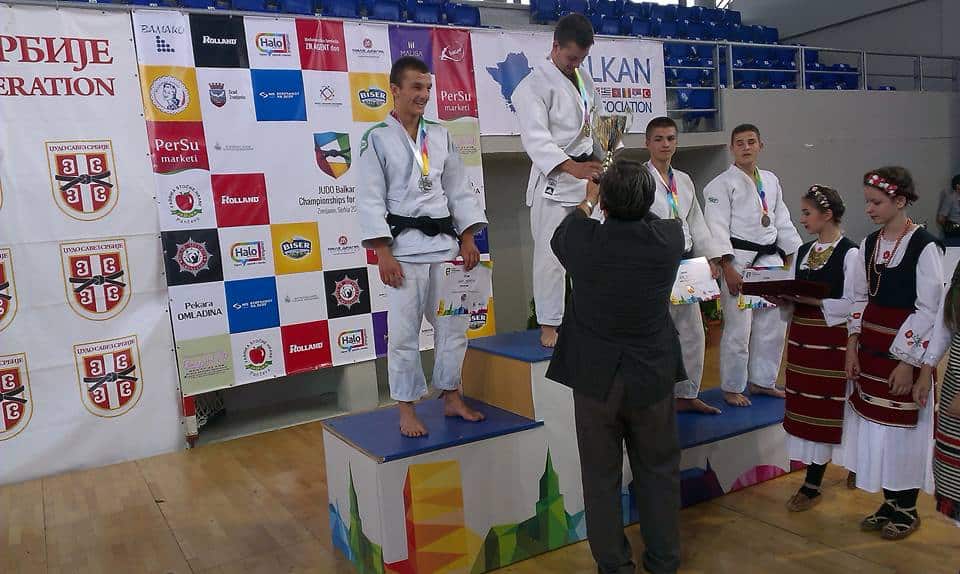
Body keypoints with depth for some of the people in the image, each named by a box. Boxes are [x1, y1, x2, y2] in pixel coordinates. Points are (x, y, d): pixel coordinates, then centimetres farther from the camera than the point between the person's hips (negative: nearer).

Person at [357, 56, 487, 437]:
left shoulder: (440, 136, 11)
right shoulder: (377, 138, -3)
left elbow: (459, 191, 12)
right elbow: (371, 200, -7)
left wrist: (468, 240, 4)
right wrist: (384, 254, -13)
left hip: (444, 243, 5)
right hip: (404, 246, -5)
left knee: (453, 324, 10)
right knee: (404, 332, 0)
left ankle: (451, 399, 26)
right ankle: (407, 411, 14)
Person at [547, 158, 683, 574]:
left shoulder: (583, 239, -17)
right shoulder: (669, 238, -13)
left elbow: (559, 237, 9)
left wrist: (587, 201, 25)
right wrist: (633, 200, 29)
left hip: (595, 379, -1)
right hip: (653, 379, 2)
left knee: (602, 477, 13)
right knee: (659, 473, 18)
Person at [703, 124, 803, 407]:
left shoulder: (771, 180, 15)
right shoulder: (721, 184, -5)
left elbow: (783, 222, 18)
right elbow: (717, 228, -12)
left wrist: (794, 260, 11)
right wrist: (728, 270, -19)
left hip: (770, 260, 7)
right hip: (739, 262, -7)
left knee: (774, 324, 12)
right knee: (738, 328, -6)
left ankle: (762, 380, 28)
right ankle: (732, 388, 10)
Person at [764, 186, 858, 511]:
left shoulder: (849, 253, -10)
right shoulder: (803, 251, 11)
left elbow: (852, 304, -15)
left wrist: (813, 300, -21)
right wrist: (783, 301, -5)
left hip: (831, 340, -7)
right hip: (801, 336, 7)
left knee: (823, 408, 0)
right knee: (803, 407, 10)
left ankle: (812, 486, 8)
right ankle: (813, 479, 22)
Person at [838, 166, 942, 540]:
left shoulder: (924, 246, -13)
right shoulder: (869, 244, 6)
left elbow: (929, 309, -13)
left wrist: (909, 362, -14)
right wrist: (852, 346, 5)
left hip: (905, 353, -6)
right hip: (871, 349, 6)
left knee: (903, 429, 4)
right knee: (874, 426, 11)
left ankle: (906, 509, 23)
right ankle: (889, 504, 27)